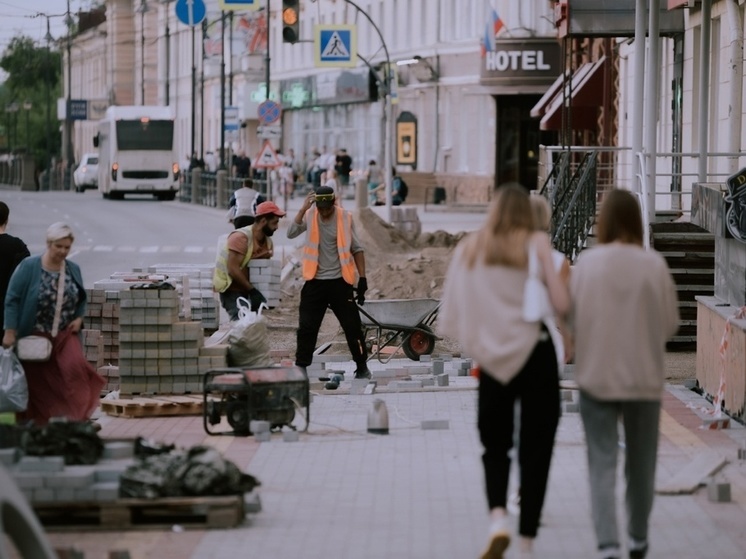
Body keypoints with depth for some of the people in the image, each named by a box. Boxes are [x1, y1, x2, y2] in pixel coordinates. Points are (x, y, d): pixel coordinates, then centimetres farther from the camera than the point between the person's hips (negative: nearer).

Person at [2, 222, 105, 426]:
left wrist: (79, 318, -3)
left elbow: (81, 300, 17)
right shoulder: (29, 267, -8)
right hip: (33, 336, -2)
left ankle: (79, 417, -15)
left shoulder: (74, 270, 5)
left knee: (75, 366, -21)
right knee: (35, 383, 4)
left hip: (65, 335, 2)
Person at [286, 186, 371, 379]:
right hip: (315, 282, 1)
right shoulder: (309, 216, -2)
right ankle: (300, 368, 8)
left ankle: (362, 367, 11)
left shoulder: (345, 218, -4)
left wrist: (362, 278, -4)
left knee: (352, 325, 1)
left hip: (339, 281, -1)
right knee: (306, 327, 1)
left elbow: (356, 249, 1)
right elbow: (291, 233, -17)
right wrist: (303, 209, -24)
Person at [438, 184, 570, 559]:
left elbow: (450, 316, 0)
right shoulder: (536, 243, -4)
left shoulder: (469, 248, 4)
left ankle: (498, 516, -9)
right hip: (536, 354, -2)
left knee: (495, 446, 16)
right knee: (535, 450, 8)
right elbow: (561, 303, -12)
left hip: (493, 359, 2)